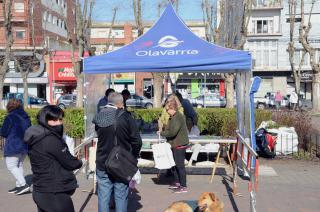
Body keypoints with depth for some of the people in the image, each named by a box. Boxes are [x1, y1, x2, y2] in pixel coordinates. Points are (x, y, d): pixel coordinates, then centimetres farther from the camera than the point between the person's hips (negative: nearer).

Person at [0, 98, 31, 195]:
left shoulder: (10, 117, -12)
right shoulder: (26, 117, 9)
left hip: (13, 146, -8)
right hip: (25, 146, 8)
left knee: (11, 166, -2)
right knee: (19, 165, 16)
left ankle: (23, 184, -12)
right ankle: (19, 186, 19)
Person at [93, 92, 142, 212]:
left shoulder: (98, 117, -1)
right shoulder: (125, 117, -12)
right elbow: (137, 141, -11)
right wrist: (133, 158, 4)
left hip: (102, 165, 3)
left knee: (103, 197, 9)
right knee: (121, 197, 7)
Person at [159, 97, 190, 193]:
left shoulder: (178, 117, -20)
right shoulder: (173, 117, 12)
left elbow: (172, 132, -26)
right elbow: (169, 129, 20)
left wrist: (162, 133, -13)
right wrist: (163, 131, 1)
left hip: (180, 145, -10)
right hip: (175, 144, 10)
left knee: (180, 165, -5)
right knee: (175, 164, 18)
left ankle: (183, 186, 2)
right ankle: (177, 182, 31)